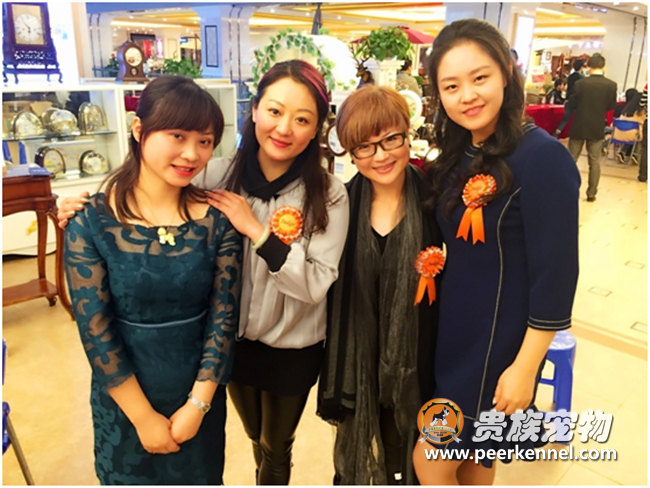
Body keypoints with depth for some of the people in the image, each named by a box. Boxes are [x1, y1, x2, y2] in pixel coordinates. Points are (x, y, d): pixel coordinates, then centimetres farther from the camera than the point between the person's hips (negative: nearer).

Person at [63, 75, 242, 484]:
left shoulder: (218, 218, -11)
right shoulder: (92, 222, -15)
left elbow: (224, 316, -9)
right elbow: (95, 328, -14)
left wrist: (196, 405, -10)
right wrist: (144, 417, -10)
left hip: (200, 393, 1)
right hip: (124, 395, -1)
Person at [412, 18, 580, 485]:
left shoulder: (542, 158, -20)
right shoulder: (458, 156, 2)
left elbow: (555, 273, -20)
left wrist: (525, 367, -17)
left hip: (499, 340, -6)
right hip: (451, 332, 7)